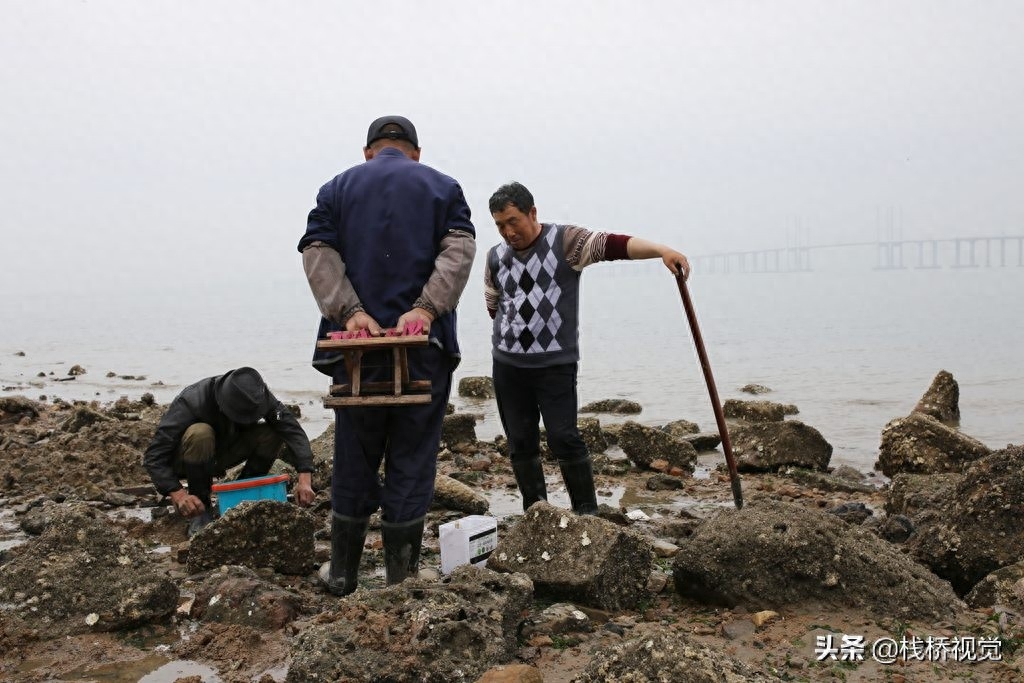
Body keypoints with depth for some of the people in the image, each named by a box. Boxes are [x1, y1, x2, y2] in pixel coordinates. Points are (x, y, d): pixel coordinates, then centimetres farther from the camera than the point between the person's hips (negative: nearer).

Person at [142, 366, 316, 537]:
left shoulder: (256, 397, -22)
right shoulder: (191, 402, -34)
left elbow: (293, 430, -27)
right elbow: (154, 456, -36)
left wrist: (305, 478, -41)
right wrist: (178, 494, -51)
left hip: (220, 455, 4)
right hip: (182, 462, -3)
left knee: (272, 434, -22)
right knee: (200, 433, -38)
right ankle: (201, 510, -17)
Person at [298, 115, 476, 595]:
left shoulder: (337, 188, 14)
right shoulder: (443, 187, 12)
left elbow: (317, 253, -1)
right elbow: (459, 248, -5)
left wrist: (350, 311, -11)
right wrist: (427, 309, -15)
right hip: (425, 344, -1)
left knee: (354, 460, 11)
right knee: (412, 461, 4)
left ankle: (342, 572, 21)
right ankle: (400, 580, 10)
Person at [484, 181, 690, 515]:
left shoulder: (564, 240, -5)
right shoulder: (496, 257, 8)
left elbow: (613, 245, -18)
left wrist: (660, 250, -31)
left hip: (555, 364, -4)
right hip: (507, 364, 4)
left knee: (564, 438, -9)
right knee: (520, 443, 8)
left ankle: (587, 511, 3)